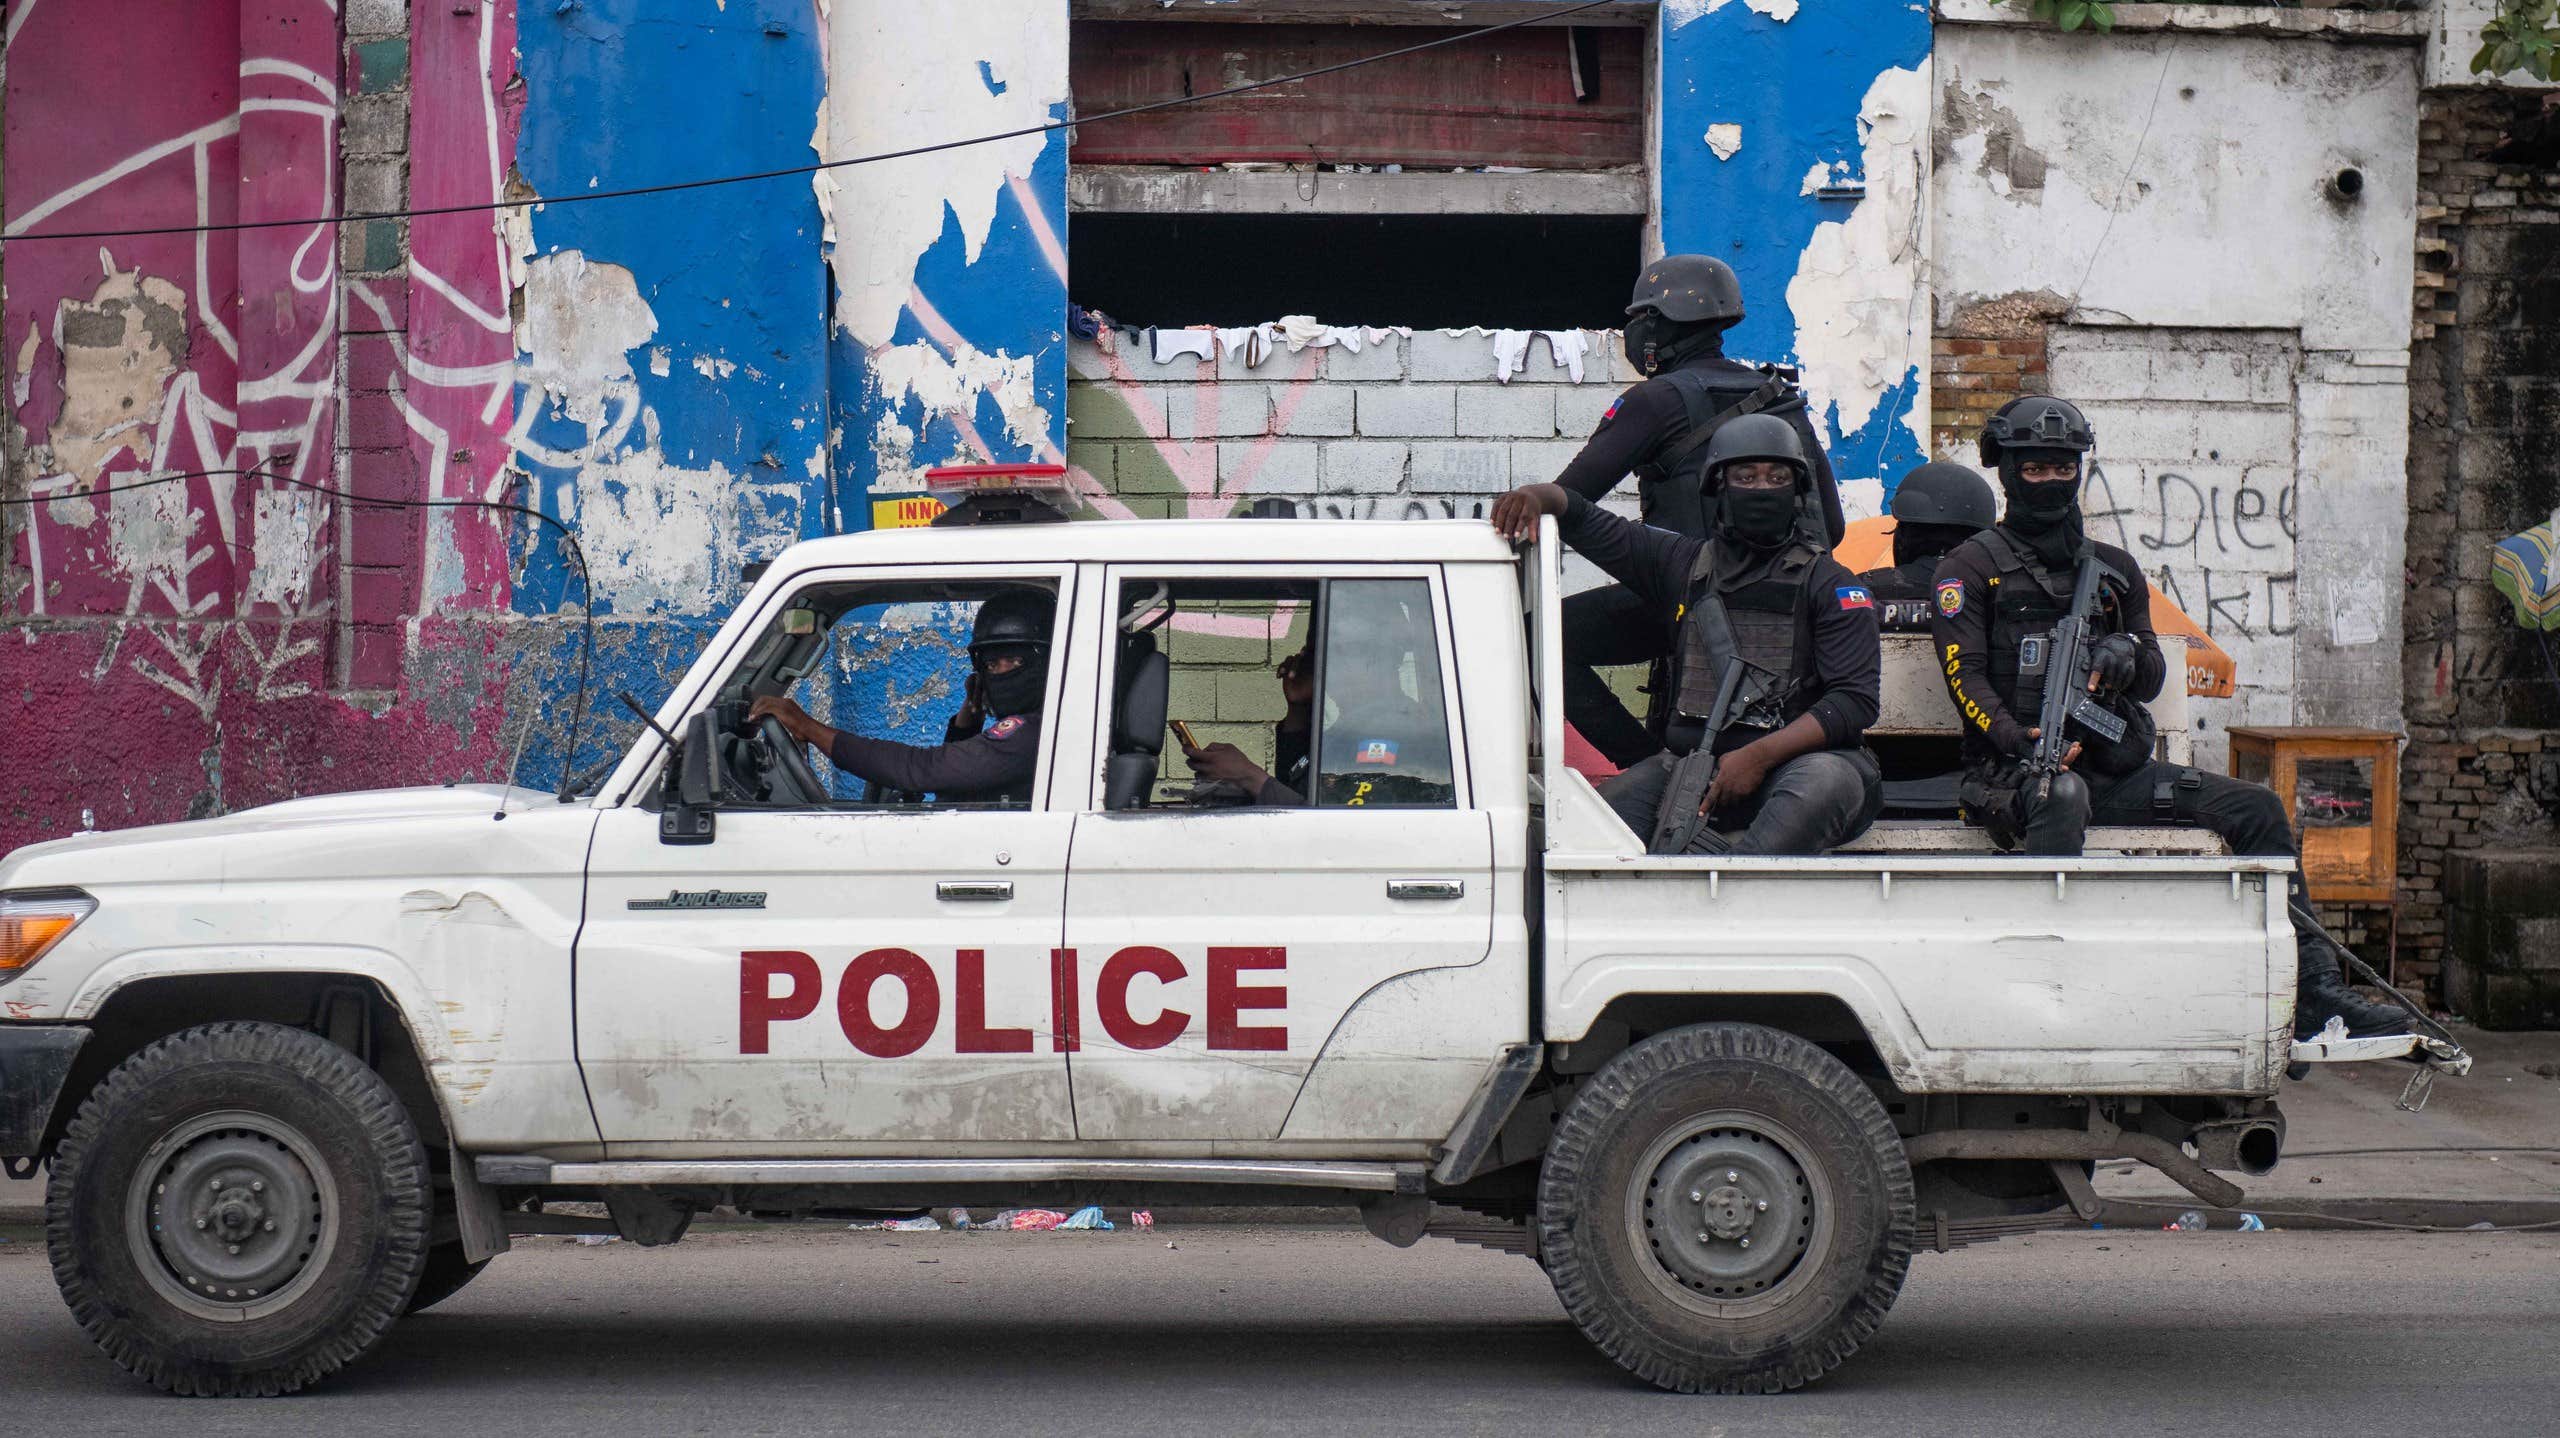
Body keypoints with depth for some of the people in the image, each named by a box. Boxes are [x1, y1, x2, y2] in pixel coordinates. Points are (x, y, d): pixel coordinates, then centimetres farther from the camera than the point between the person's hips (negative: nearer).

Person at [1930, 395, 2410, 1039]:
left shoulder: (2114, 569, 22)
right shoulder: (1973, 568, 6)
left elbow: (2152, 680, 18)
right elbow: (1966, 676, -6)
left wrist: (2128, 653, -7)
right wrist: (2023, 742, -23)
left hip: (2113, 771, 6)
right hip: (2016, 771, -6)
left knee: (2256, 808, -9)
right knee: (2064, 797, -42)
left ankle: (2313, 989, -12)